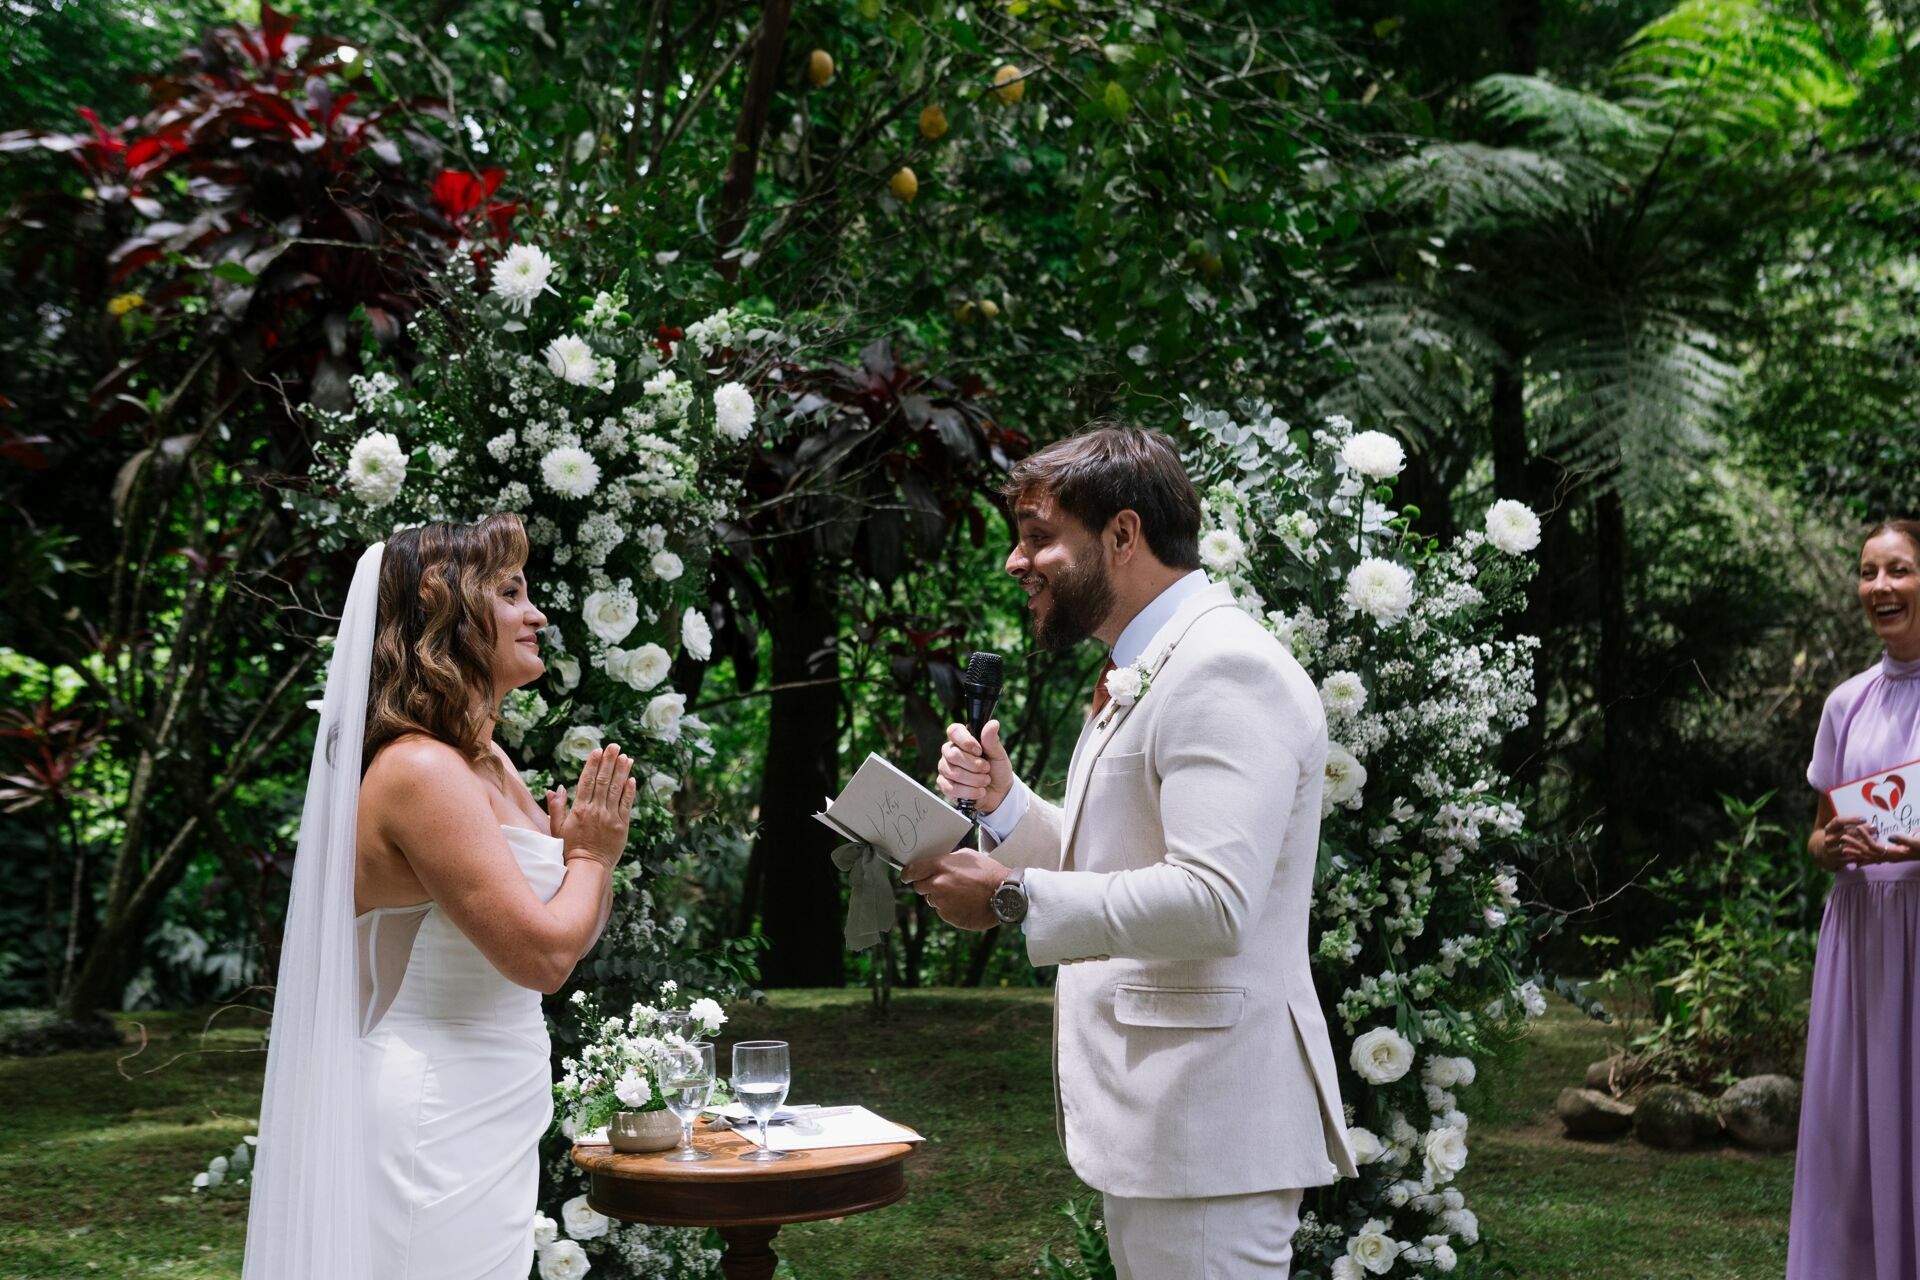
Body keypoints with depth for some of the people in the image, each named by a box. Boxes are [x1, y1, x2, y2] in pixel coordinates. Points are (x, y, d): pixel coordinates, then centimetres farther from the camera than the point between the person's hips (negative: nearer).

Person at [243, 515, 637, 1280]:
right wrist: (590, 854, -5)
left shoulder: (486, 764, 12)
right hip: (437, 1127, -10)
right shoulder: (422, 771, -18)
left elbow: (572, 935, 18)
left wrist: (593, 849, 1)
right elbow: (541, 953, -22)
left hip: (486, 1124, 10)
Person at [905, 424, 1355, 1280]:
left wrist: (1012, 897, -21)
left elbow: (1211, 902, -27)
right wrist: (1004, 804, 7)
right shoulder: (1143, 675, 17)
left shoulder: (1226, 670, -17)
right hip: (1150, 1114, 10)